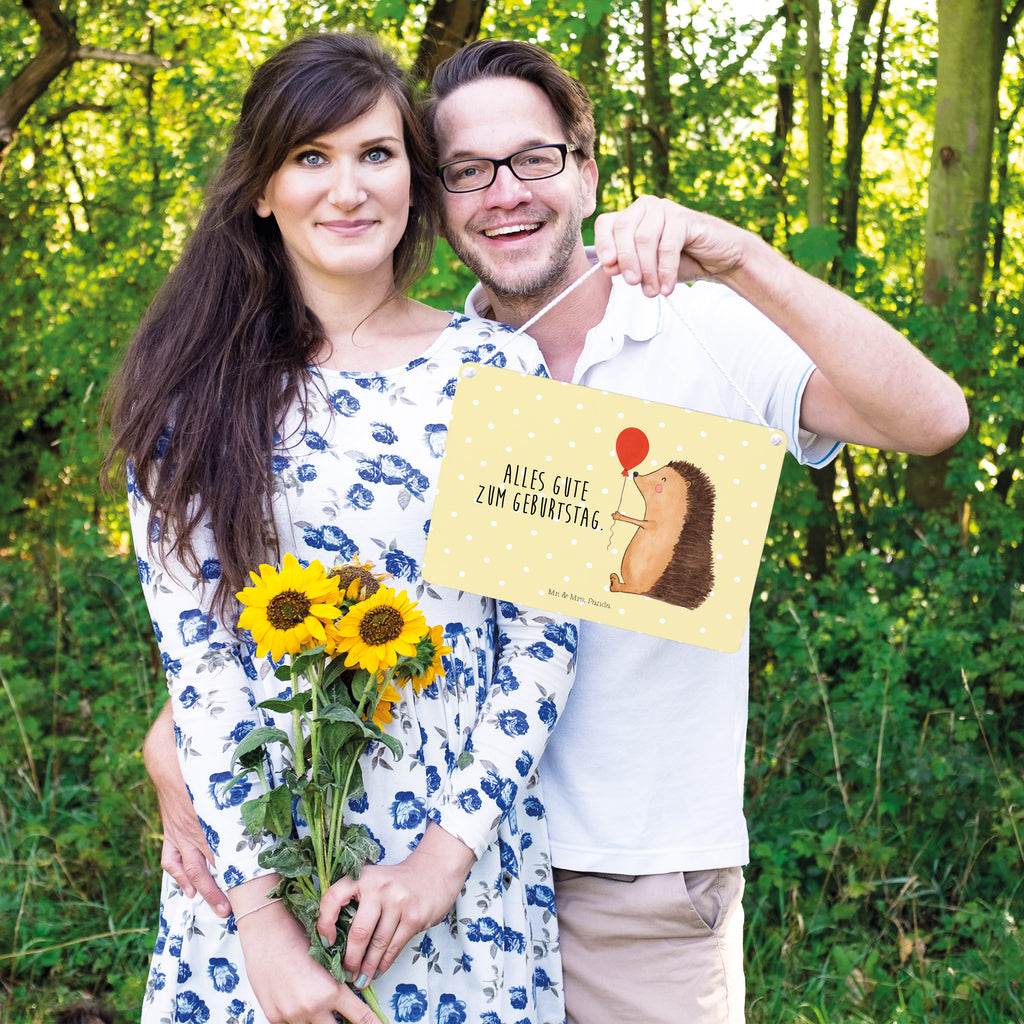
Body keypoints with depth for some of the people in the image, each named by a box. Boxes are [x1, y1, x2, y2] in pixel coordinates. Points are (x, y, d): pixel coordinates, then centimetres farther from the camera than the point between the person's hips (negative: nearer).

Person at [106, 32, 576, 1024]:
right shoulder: (196, 391, -2)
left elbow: (545, 631, -2)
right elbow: (192, 652, -7)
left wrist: (451, 848, -11)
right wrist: (259, 911, -13)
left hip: (464, 852, 0)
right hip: (253, 857, 0)